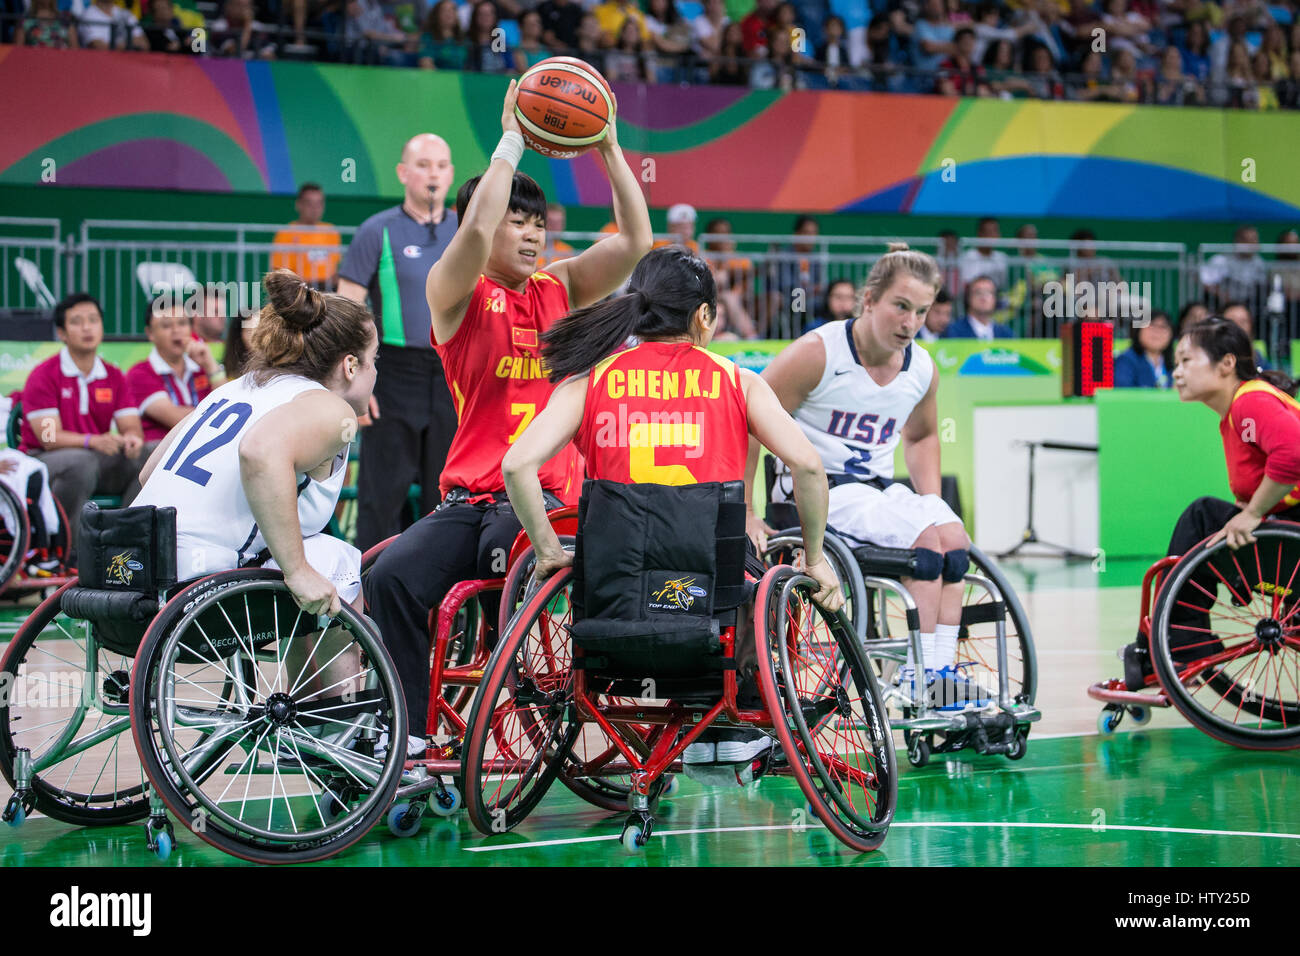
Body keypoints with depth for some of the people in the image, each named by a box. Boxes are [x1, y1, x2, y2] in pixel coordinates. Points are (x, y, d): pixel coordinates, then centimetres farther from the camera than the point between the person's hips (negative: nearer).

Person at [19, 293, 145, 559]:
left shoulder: (114, 377, 10)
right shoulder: (43, 376, -6)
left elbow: (132, 428, 2)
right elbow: (49, 437, -16)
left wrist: (132, 439, -25)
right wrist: (93, 441, -33)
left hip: (99, 461, 5)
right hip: (42, 462, -5)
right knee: (80, 461, -39)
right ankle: (68, 554, -28)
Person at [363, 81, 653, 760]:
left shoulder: (560, 290, 14)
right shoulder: (456, 293, 4)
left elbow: (634, 241, 3)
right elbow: (476, 230, -17)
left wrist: (609, 150, -3)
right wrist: (511, 139, -13)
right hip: (470, 494, 0)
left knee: (506, 554, -35)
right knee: (391, 579, -24)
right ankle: (409, 733, -14)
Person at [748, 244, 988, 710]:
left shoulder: (923, 369, 5)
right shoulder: (816, 354, -14)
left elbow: (921, 436, 27)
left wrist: (931, 502, 10)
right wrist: (744, 515, -13)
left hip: (879, 488, 7)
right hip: (814, 488, -7)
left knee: (954, 537, -19)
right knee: (926, 536, -26)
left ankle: (939, 670, -19)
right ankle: (917, 672, -23)